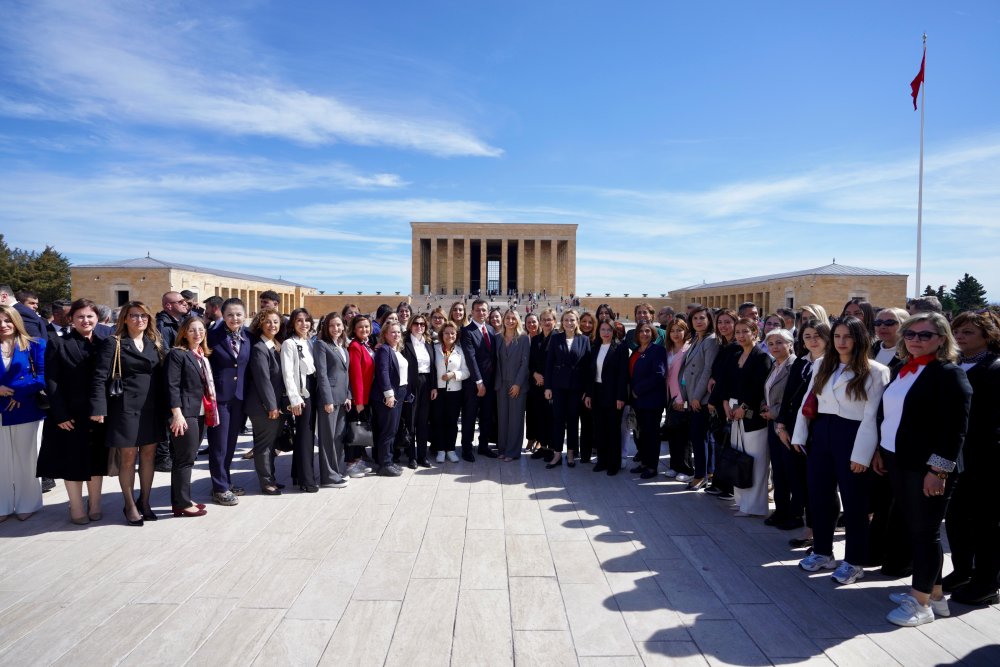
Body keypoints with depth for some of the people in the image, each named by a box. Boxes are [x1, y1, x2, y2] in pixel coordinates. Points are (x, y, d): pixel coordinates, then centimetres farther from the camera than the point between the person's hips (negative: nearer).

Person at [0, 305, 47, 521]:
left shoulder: (35, 345, 1)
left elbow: (43, 375, -6)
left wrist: (20, 394, -16)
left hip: (25, 410, -2)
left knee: (25, 459, 6)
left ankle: (26, 504, 18)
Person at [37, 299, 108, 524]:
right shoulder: (57, 343, -1)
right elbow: (51, 381, -5)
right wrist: (60, 414, -13)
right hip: (70, 415, -2)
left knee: (96, 460, 10)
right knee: (72, 461, 6)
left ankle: (95, 505, 23)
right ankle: (77, 509, 17)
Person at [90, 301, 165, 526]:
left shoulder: (154, 344, 12)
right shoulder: (113, 343, -2)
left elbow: (161, 377, 10)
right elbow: (100, 377, -9)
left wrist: (164, 407, 5)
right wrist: (99, 408, -17)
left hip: (152, 408, 4)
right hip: (126, 408, -4)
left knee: (149, 456, 9)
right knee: (128, 458, 4)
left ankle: (144, 502, 23)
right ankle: (130, 506, 18)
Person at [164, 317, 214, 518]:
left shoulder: (203, 356, 15)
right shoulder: (177, 354, -9)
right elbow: (172, 386, -16)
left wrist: (209, 411, 12)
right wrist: (177, 414, -22)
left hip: (200, 413, 8)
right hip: (184, 414, -8)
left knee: (187, 458, 15)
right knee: (185, 459, -2)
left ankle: (182, 499, 24)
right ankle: (182, 504, 7)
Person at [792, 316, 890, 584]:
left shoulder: (875, 371, -7)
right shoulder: (821, 365, 9)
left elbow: (872, 416, -11)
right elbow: (808, 401, 11)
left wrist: (862, 453, -15)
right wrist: (799, 436, 7)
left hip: (851, 437, -5)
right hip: (821, 434, 5)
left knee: (853, 502, 6)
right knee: (817, 497, 13)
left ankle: (853, 561, 21)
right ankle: (822, 552, 29)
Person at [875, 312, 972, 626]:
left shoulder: (949, 374, -10)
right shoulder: (903, 371, 12)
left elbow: (955, 427, -16)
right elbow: (886, 414, 17)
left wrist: (939, 469, -19)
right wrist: (881, 450, 15)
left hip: (928, 468, -7)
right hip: (898, 462, 7)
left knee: (925, 531, 2)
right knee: (914, 529, 14)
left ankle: (921, 602, 13)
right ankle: (934, 593, 29)